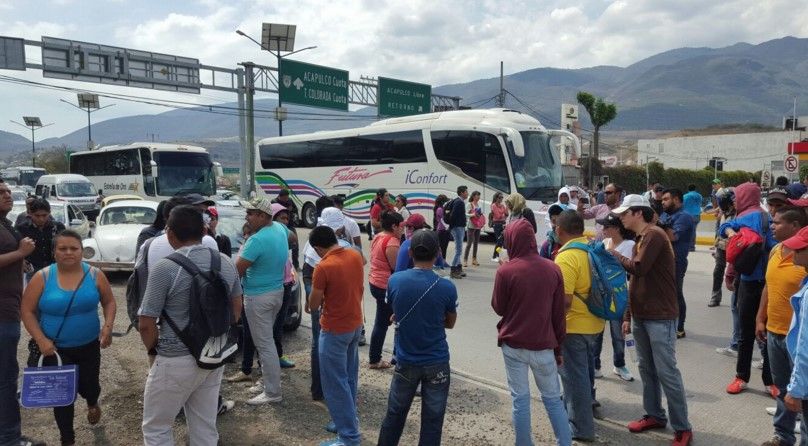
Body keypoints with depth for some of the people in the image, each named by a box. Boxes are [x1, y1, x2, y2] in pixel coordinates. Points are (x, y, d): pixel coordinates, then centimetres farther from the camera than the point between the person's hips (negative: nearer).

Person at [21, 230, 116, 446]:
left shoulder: (95, 275, -7)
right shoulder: (42, 277, -10)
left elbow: (109, 302, 3)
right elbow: (27, 311, -6)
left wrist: (108, 326, -13)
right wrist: (41, 340, -16)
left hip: (89, 346, 1)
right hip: (55, 349, -1)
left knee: (88, 385, 15)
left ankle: (92, 404, 53)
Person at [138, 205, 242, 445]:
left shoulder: (165, 267, -18)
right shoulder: (226, 262, 1)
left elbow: (146, 324, -14)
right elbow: (237, 307, 11)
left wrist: (154, 350, 4)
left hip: (176, 362, -6)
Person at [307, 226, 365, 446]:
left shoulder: (323, 267, -23)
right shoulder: (355, 256, -1)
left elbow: (313, 304, -13)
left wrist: (310, 303, 9)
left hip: (335, 330, -8)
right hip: (355, 324, 8)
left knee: (335, 383, 3)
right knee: (349, 376, 21)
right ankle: (349, 418, 35)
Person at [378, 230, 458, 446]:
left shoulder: (394, 281, -10)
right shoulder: (447, 287, -15)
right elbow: (450, 323, 2)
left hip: (405, 361, 2)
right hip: (437, 363, -2)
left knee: (395, 414, 18)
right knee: (432, 420, 10)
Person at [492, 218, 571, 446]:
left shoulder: (505, 271, -12)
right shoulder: (553, 269, -2)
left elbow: (498, 308, 0)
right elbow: (559, 314, 3)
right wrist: (558, 347, 11)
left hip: (514, 344, -2)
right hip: (544, 345, 3)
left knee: (520, 399, 9)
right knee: (553, 399, 16)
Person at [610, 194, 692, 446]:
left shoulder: (654, 235, -14)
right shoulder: (640, 239, 15)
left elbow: (638, 269, -24)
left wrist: (615, 254, -6)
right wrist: (628, 316, 18)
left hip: (660, 317, -9)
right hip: (641, 316, 9)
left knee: (666, 372, -3)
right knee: (646, 369, 14)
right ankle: (654, 415, 27)